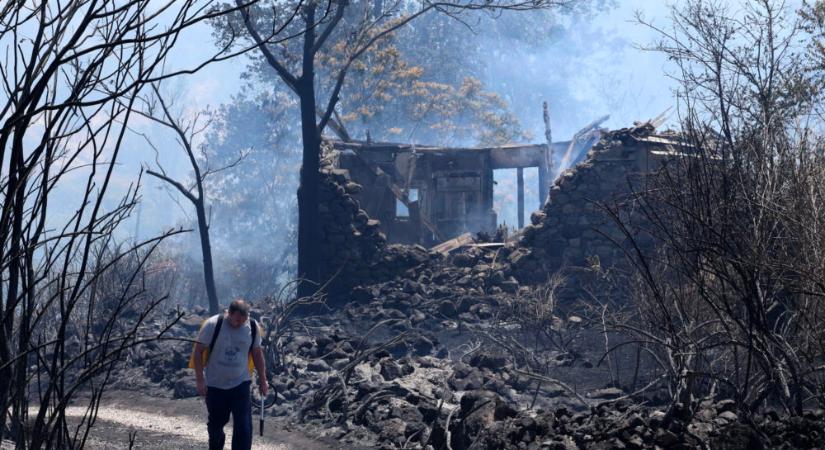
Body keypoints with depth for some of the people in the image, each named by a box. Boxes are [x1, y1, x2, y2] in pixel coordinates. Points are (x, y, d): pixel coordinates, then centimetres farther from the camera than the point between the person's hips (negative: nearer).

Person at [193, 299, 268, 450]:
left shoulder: (253, 327, -8)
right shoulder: (212, 325, -16)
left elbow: (257, 353, 6)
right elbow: (198, 351, -9)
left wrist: (262, 379, 9)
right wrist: (200, 380, -11)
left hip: (240, 383, 1)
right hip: (215, 385, -1)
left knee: (244, 426, -9)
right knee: (216, 422, 15)